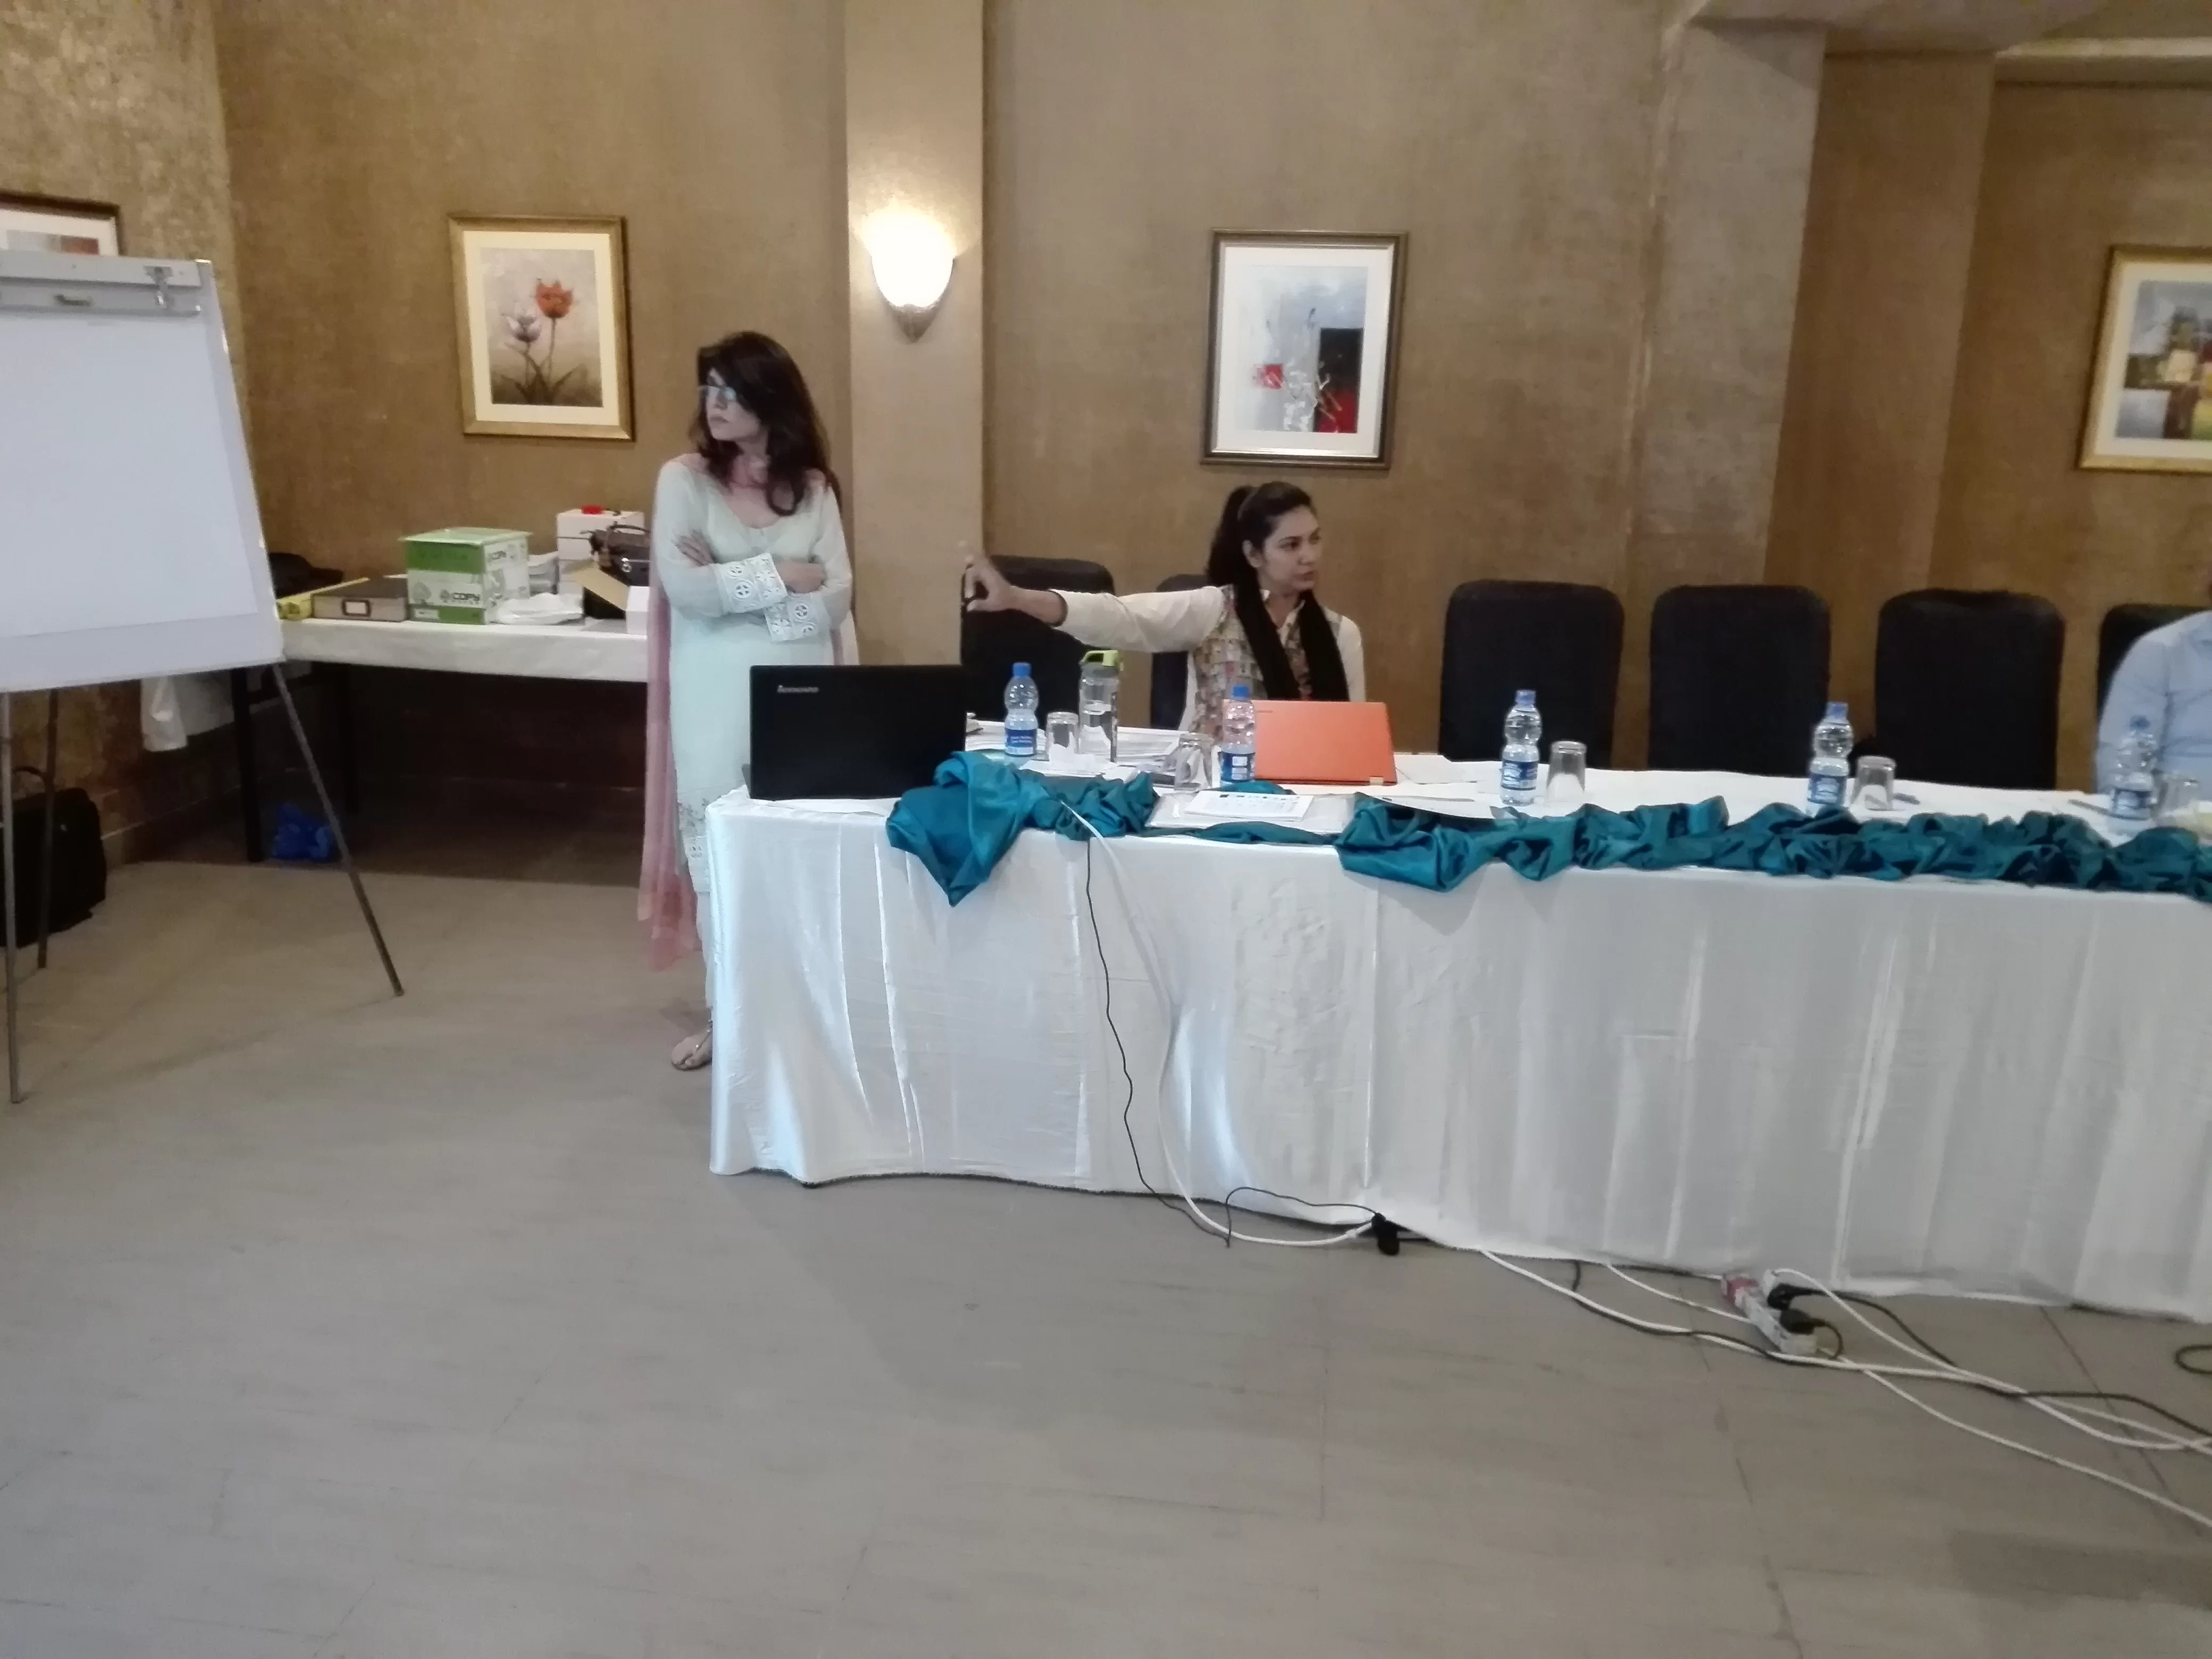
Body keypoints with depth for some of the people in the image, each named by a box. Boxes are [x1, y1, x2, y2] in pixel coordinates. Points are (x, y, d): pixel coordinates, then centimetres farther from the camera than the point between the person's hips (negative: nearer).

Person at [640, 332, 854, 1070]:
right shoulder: (684, 479, -1)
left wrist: (730, 582, -12)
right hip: (717, 698, -1)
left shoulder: (812, 487, 3)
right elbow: (686, 591, -13)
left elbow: (836, 598, -6)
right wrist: (783, 574, -11)